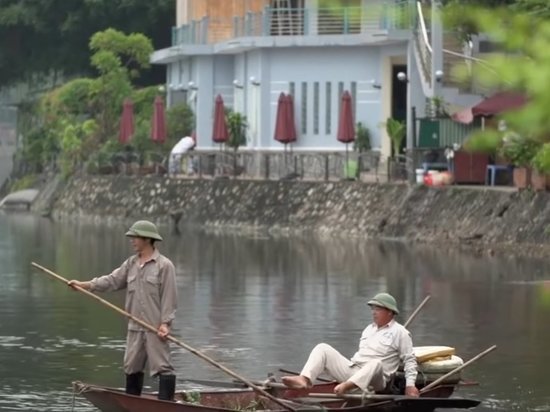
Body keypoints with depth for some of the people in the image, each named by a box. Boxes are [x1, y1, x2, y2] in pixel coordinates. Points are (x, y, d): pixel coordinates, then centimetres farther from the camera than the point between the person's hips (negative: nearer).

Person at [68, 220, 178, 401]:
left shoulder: (164, 265, -8)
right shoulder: (131, 263, 13)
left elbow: (169, 298, -11)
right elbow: (112, 280, 9)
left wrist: (165, 323, -17)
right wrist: (84, 285, 0)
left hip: (155, 328, -7)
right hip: (135, 327, 7)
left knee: (162, 366, -8)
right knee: (131, 367, 12)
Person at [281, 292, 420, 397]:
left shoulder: (400, 332, 4)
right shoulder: (369, 329, 26)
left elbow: (409, 360, -1)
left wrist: (410, 385, -10)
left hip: (373, 380, -7)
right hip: (351, 370, 7)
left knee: (376, 363, -42)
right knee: (323, 348, -7)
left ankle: (347, 386, -67)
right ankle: (304, 379, -33)